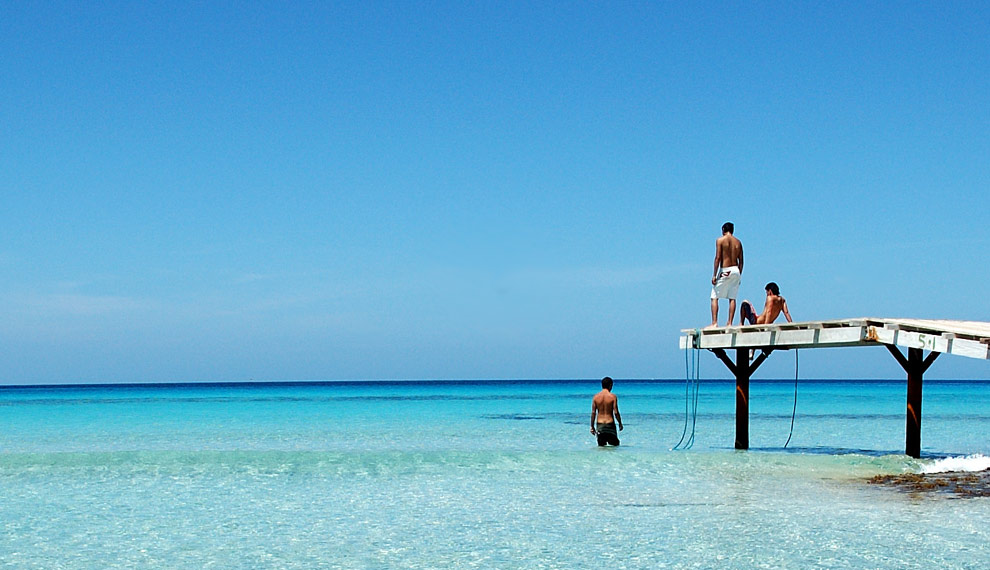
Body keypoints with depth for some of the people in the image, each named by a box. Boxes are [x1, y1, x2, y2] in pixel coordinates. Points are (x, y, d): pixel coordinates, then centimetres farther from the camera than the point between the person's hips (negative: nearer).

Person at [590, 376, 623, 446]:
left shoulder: (596, 397, 2)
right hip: (610, 424, -3)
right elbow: (616, 412, -8)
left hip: (599, 424, 3)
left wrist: (592, 427, 8)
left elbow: (593, 413, 2)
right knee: (615, 445, 6)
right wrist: (620, 424, 4)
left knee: (601, 446, 8)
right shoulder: (613, 396, -7)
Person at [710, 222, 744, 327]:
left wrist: (714, 275, -9)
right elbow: (741, 261, 9)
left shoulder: (720, 240, -4)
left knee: (714, 297, 0)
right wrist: (739, 275, 17)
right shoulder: (738, 242, 10)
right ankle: (729, 323, 4)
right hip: (735, 271, 5)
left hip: (724, 271, -5)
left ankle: (714, 322, -9)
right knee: (732, 298, 7)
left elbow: (718, 258, -10)